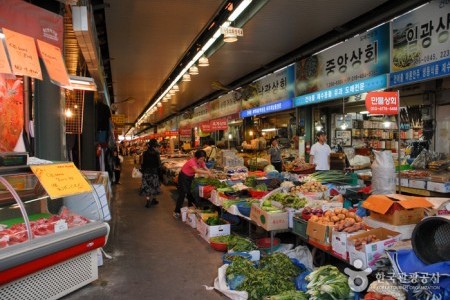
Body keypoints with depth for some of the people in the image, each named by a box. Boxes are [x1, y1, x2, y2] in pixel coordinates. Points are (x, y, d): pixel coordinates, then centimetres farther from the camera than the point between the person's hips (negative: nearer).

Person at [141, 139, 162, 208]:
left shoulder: (145, 153, -3)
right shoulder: (156, 153, -13)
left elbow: (143, 164, 1)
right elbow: (159, 164, -11)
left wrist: (143, 171, 13)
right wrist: (159, 171, 0)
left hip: (146, 172, 2)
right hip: (154, 172, -2)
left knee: (147, 186, 5)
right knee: (154, 186, 13)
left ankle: (148, 201, 3)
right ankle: (154, 199, 24)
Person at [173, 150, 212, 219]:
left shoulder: (201, 162, -10)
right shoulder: (192, 161, -33)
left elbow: (206, 169, -16)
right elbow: (196, 170, -49)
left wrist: (211, 175, -35)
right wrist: (207, 172, -55)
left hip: (191, 177, 7)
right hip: (183, 177, -7)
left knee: (191, 194, 11)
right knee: (182, 194, -9)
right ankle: (176, 212, 0)